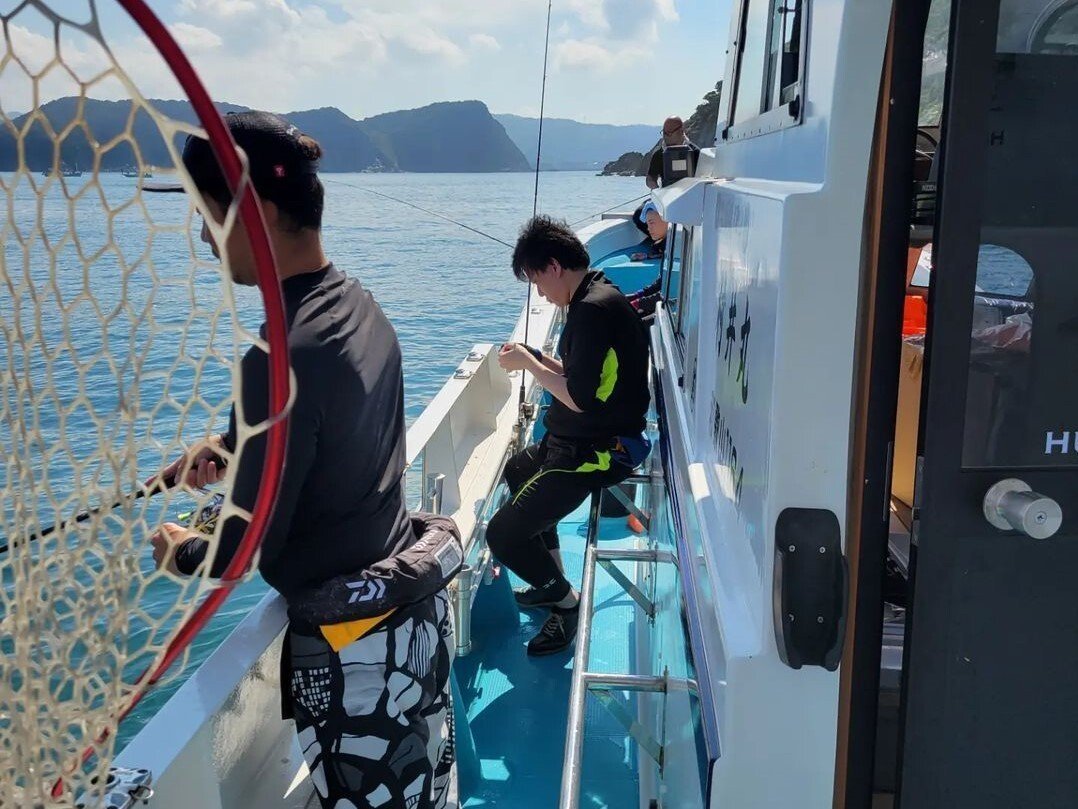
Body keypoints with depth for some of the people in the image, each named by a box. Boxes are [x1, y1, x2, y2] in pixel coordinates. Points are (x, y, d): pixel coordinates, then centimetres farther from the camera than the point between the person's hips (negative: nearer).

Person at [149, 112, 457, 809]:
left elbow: (249, 549, -20)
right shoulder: (360, 305, -1)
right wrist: (234, 446, 10)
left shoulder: (281, 359, -28)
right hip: (420, 612, 8)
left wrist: (182, 553, 1)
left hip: (353, 650, -8)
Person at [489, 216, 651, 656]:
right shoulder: (600, 296, 9)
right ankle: (553, 581, 37)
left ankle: (566, 601, 11)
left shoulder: (593, 310, -24)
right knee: (517, 470, 35)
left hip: (593, 452, -12)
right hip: (582, 441, 12)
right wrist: (536, 357, 8)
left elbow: (578, 398, -27)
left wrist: (528, 363, -15)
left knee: (503, 535, -13)